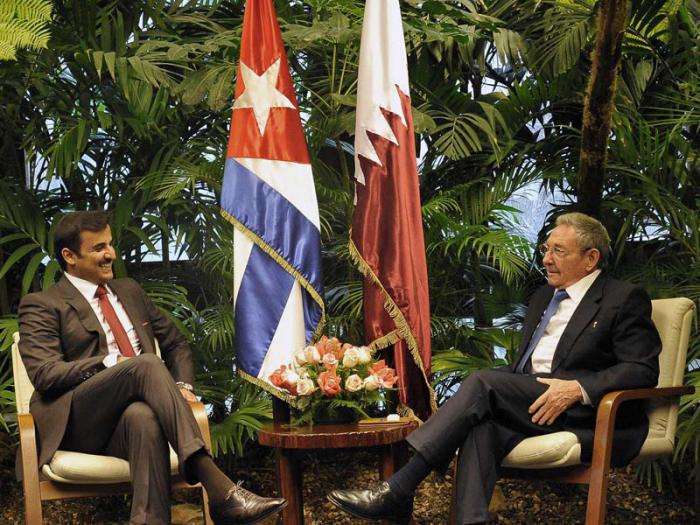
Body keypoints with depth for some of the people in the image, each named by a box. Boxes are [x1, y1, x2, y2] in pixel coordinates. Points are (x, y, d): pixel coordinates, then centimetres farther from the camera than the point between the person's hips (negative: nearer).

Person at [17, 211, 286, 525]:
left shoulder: (129, 291, 27)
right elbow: (44, 374, -6)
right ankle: (217, 488, -45)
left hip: (134, 415, 4)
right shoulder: (41, 305, 8)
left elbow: (176, 343, 31)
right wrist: (112, 364, -14)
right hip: (78, 424, -4)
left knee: (143, 417, -37)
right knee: (146, 363, -32)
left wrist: (182, 386, 9)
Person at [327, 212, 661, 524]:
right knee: (482, 424, -29)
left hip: (589, 415, -6)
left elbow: (644, 370, -7)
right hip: (533, 406, 7)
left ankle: (398, 491, -29)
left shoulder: (624, 299, 3)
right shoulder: (543, 297, 26)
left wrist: (578, 388, -21)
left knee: (483, 382, -25)